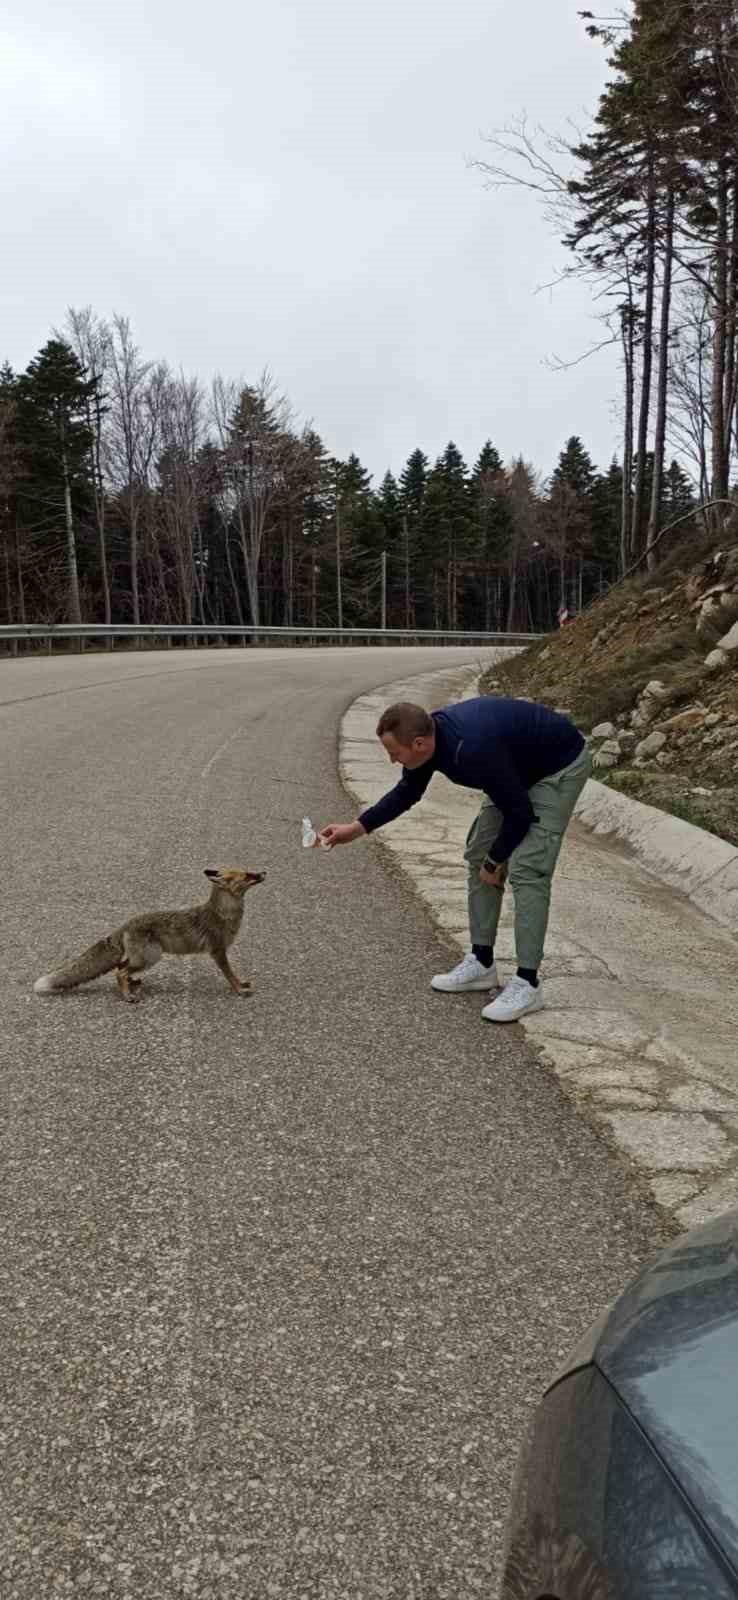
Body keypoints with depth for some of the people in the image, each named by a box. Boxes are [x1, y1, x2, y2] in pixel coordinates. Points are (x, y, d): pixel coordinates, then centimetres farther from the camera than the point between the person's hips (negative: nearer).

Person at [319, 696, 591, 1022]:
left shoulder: (473, 750, -37)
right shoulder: (431, 735, -12)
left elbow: (519, 814, -26)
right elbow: (407, 792, 8)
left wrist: (494, 863, -11)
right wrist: (358, 827, 2)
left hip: (560, 765, -9)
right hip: (521, 766, 9)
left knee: (526, 868, -17)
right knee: (478, 856, 7)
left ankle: (527, 983, -9)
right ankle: (482, 963, 15)